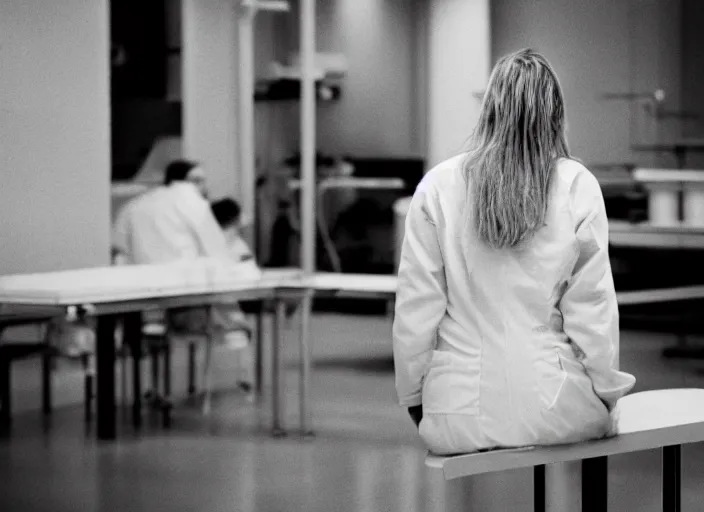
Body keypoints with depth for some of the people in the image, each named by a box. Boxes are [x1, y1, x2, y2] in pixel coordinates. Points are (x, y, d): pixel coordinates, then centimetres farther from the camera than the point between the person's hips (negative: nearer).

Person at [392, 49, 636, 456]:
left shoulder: (437, 187, 0)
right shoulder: (577, 186, -3)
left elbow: (415, 307, 1)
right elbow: (592, 304, -2)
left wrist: (414, 398, 12)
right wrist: (606, 392, 10)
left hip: (458, 413, 1)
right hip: (551, 409, -1)